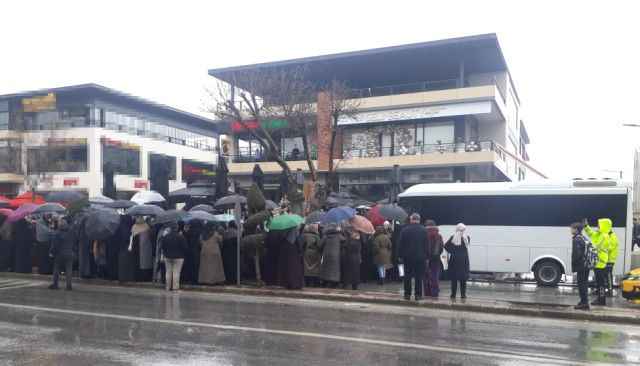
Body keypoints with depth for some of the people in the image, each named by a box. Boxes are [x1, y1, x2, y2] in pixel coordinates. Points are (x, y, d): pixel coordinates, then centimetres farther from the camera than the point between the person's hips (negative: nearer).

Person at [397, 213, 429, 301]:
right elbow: (426, 244, -2)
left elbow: (400, 244, -1)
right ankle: (418, 295, 2)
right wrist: (426, 257, 4)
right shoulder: (424, 230, -3)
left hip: (407, 257, 1)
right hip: (420, 257, 0)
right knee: (418, 277, 4)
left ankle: (407, 294, 8)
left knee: (407, 276, 7)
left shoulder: (405, 229, -3)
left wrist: (400, 256, 6)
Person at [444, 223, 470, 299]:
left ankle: (453, 294, 7)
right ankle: (463, 294, 6)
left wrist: (451, 251, 1)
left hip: (454, 260, 0)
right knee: (463, 279, 6)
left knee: (454, 278, 6)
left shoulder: (453, 237, -5)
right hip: (464, 260, 0)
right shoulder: (466, 238, -6)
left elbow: (446, 246, -12)